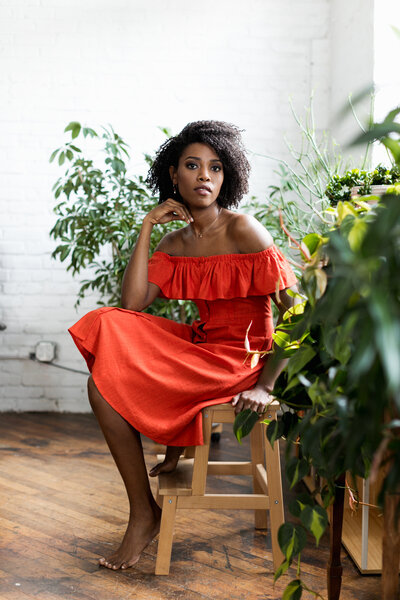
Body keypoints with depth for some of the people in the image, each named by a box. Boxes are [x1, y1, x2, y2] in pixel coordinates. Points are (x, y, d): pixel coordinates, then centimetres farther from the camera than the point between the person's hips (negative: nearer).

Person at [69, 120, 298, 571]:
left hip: (240, 360, -7)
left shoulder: (242, 230, -12)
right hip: (198, 345, 7)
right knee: (108, 325, -8)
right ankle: (176, 439, 6)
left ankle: (145, 515, 5)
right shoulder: (174, 243, 7)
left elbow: (293, 312, -15)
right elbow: (132, 303, -5)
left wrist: (264, 386, -20)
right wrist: (146, 228, -5)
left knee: (106, 386, -15)